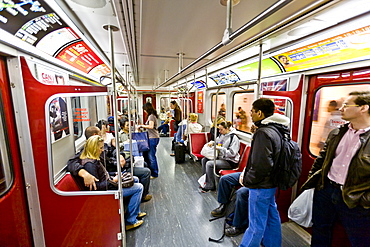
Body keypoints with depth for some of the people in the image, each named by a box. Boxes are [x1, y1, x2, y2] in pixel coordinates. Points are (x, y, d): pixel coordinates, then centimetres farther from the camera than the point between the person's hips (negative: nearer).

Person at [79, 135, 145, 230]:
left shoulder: (93, 159, 4)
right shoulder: (89, 164, -27)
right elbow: (97, 186, -26)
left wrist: (113, 177, 6)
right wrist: (113, 180, -19)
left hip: (108, 184, 10)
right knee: (139, 187, -10)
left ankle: (136, 212, 26)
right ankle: (130, 221, 2)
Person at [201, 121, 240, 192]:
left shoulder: (234, 138, -17)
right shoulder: (221, 135, 6)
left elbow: (232, 153, -22)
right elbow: (216, 141, 22)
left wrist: (220, 148, -23)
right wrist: (212, 142, -3)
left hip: (230, 162, -9)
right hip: (220, 157, 9)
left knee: (209, 164, -23)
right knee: (204, 160, 4)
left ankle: (210, 186, -5)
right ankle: (205, 180, 15)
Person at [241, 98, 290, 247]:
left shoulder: (263, 133, -24)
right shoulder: (275, 130, 5)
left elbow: (261, 165, -28)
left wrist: (247, 179, -12)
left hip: (261, 186, -9)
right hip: (270, 183, 9)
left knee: (256, 224, 8)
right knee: (272, 217, 24)